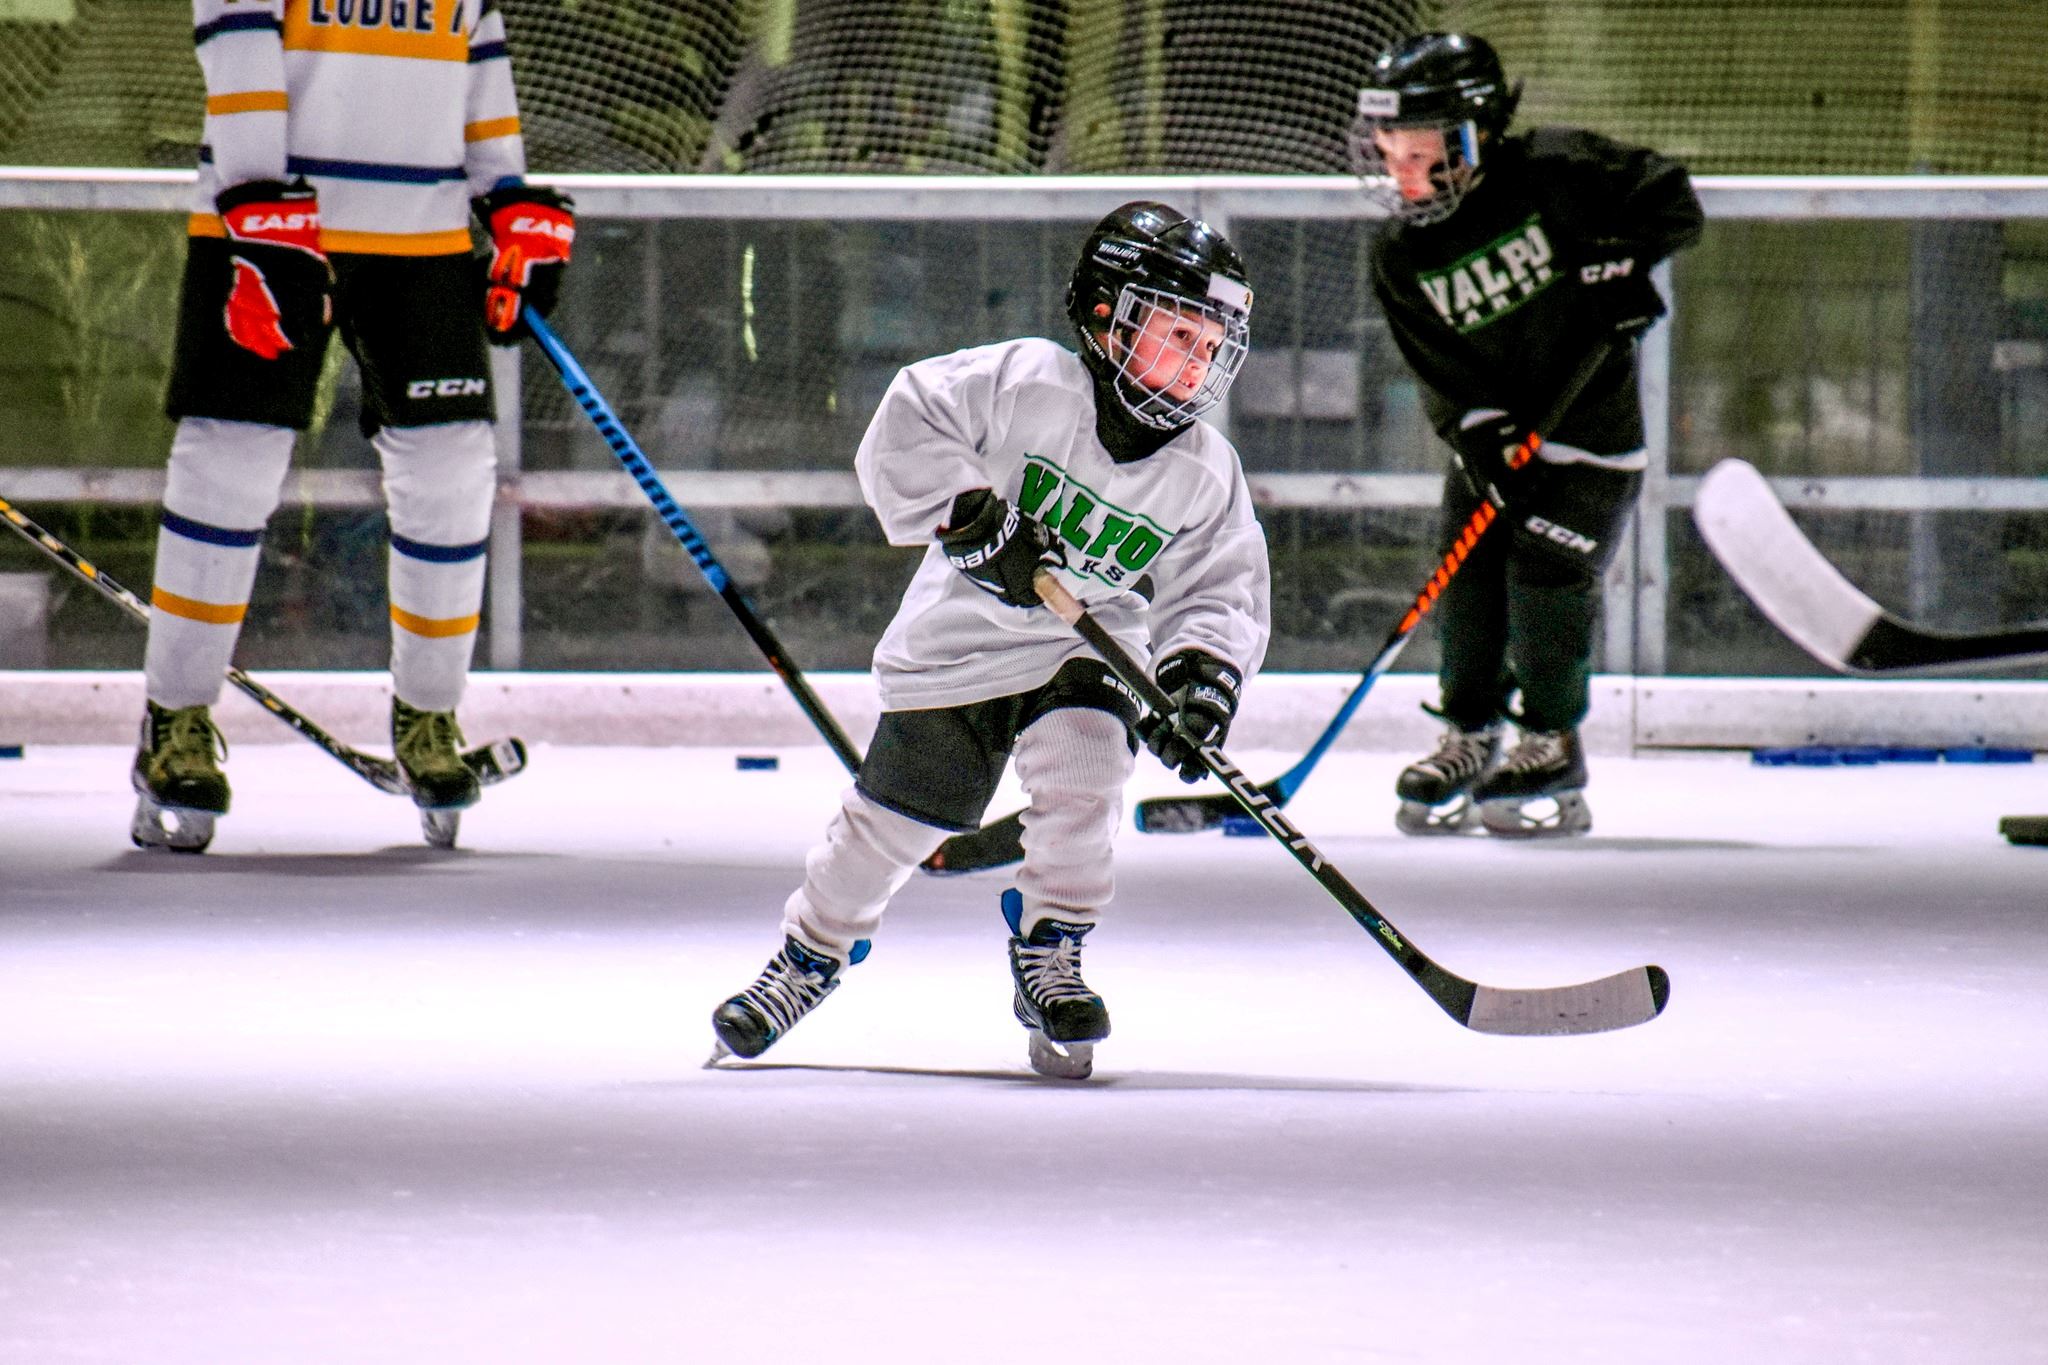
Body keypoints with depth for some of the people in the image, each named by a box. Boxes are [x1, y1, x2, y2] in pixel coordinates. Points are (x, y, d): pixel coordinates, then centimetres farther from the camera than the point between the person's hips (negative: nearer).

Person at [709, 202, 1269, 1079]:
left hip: (1087, 652, 2)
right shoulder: (1025, 383, -16)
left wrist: (1202, 675, -26)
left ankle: (1049, 959, -5)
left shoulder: (1206, 478, -6)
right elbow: (909, 424, -17)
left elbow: (1217, 596, -7)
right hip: (959, 643, -1)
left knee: (1081, 776, -25)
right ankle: (811, 956, 31)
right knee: (893, 823, 5)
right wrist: (968, 514, -27)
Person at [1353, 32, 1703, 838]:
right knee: (1467, 573, -2)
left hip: (1589, 428, -4)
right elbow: (1441, 370, -7)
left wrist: (1623, 260, -21)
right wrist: (1483, 436, -21)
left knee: (1546, 574, -12)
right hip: (1494, 432, 5)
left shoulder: (1554, 173, -15)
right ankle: (1469, 735, 13)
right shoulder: (1401, 262, -3)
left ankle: (1553, 747, -1)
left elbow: (1669, 198, -8)